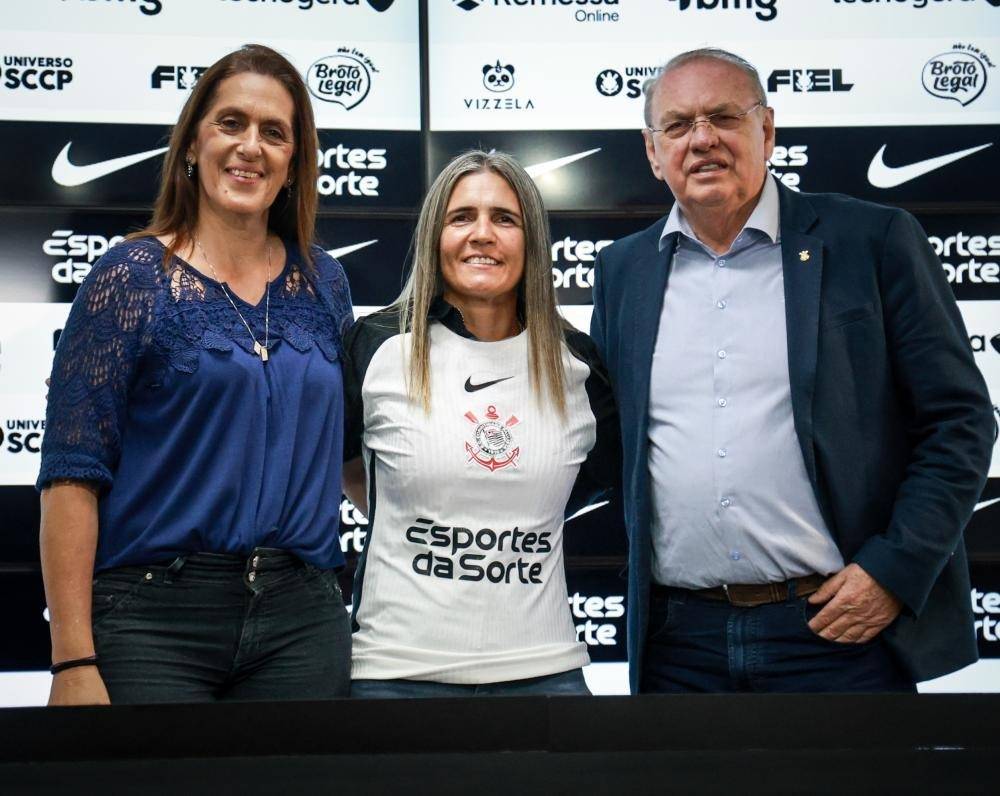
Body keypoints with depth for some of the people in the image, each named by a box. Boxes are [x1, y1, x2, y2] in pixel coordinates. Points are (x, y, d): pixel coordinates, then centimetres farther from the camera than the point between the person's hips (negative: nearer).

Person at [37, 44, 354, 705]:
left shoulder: (323, 281, 9)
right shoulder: (134, 277, -3)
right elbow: (73, 476, -8)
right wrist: (74, 663, -13)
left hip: (303, 623, 4)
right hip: (156, 622, -3)